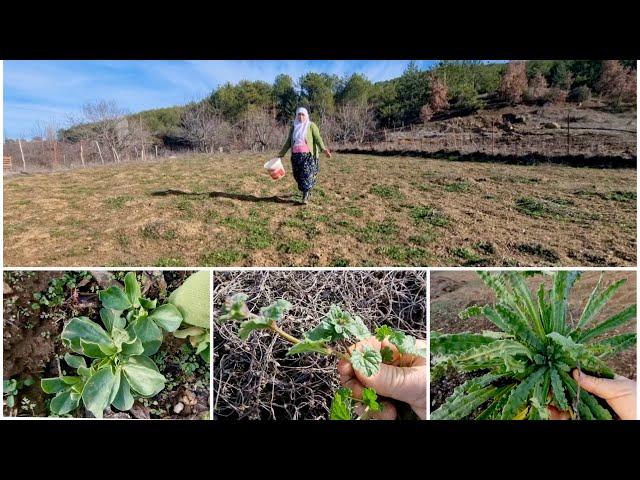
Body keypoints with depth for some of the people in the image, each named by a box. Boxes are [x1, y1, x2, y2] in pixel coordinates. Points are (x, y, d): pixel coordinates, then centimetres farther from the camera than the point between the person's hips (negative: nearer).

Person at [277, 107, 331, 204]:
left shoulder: (311, 125, 3)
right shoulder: (293, 127, 15)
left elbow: (318, 138, -7)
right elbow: (288, 142, 18)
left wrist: (323, 149, -23)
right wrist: (282, 153, 16)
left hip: (308, 155, -4)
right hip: (296, 155, 5)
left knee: (307, 175, -11)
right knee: (298, 176, 4)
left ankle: (305, 197, -11)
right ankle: (307, 192, 24)